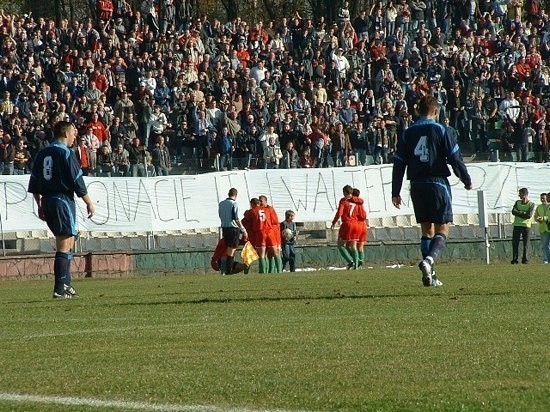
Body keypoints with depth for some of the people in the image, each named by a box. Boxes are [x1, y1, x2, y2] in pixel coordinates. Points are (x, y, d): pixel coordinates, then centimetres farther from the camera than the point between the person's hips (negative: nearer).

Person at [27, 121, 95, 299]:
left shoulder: (42, 154, 12)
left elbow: (34, 184, 13)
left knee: (68, 242, 18)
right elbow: (77, 182, -12)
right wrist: (89, 203, -3)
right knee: (64, 245, -6)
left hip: (47, 202, 8)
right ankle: (60, 289, -10)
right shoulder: (66, 154, -10)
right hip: (63, 200, -8)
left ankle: (65, 284, 19)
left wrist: (40, 206, 20)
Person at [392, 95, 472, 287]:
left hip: (417, 186, 4)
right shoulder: (440, 130, -4)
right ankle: (429, 260, -28)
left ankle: (429, 275, 10)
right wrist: (467, 180, 7)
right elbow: (455, 158, -6)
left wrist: (395, 192, 11)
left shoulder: (408, 133, 7)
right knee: (442, 230, -2)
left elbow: (398, 163, 7)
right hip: (438, 183, -4)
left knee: (426, 230, 14)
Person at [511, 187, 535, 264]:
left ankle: (525, 259, 4)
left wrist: (519, 213, -8)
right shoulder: (517, 202, 13)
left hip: (526, 226, -3)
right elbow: (513, 211, -1)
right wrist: (523, 213, -10)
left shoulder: (531, 204, 1)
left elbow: (529, 215, -12)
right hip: (517, 225, 3)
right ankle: (514, 259, -2)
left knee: (526, 244, -2)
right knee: (515, 243, -4)